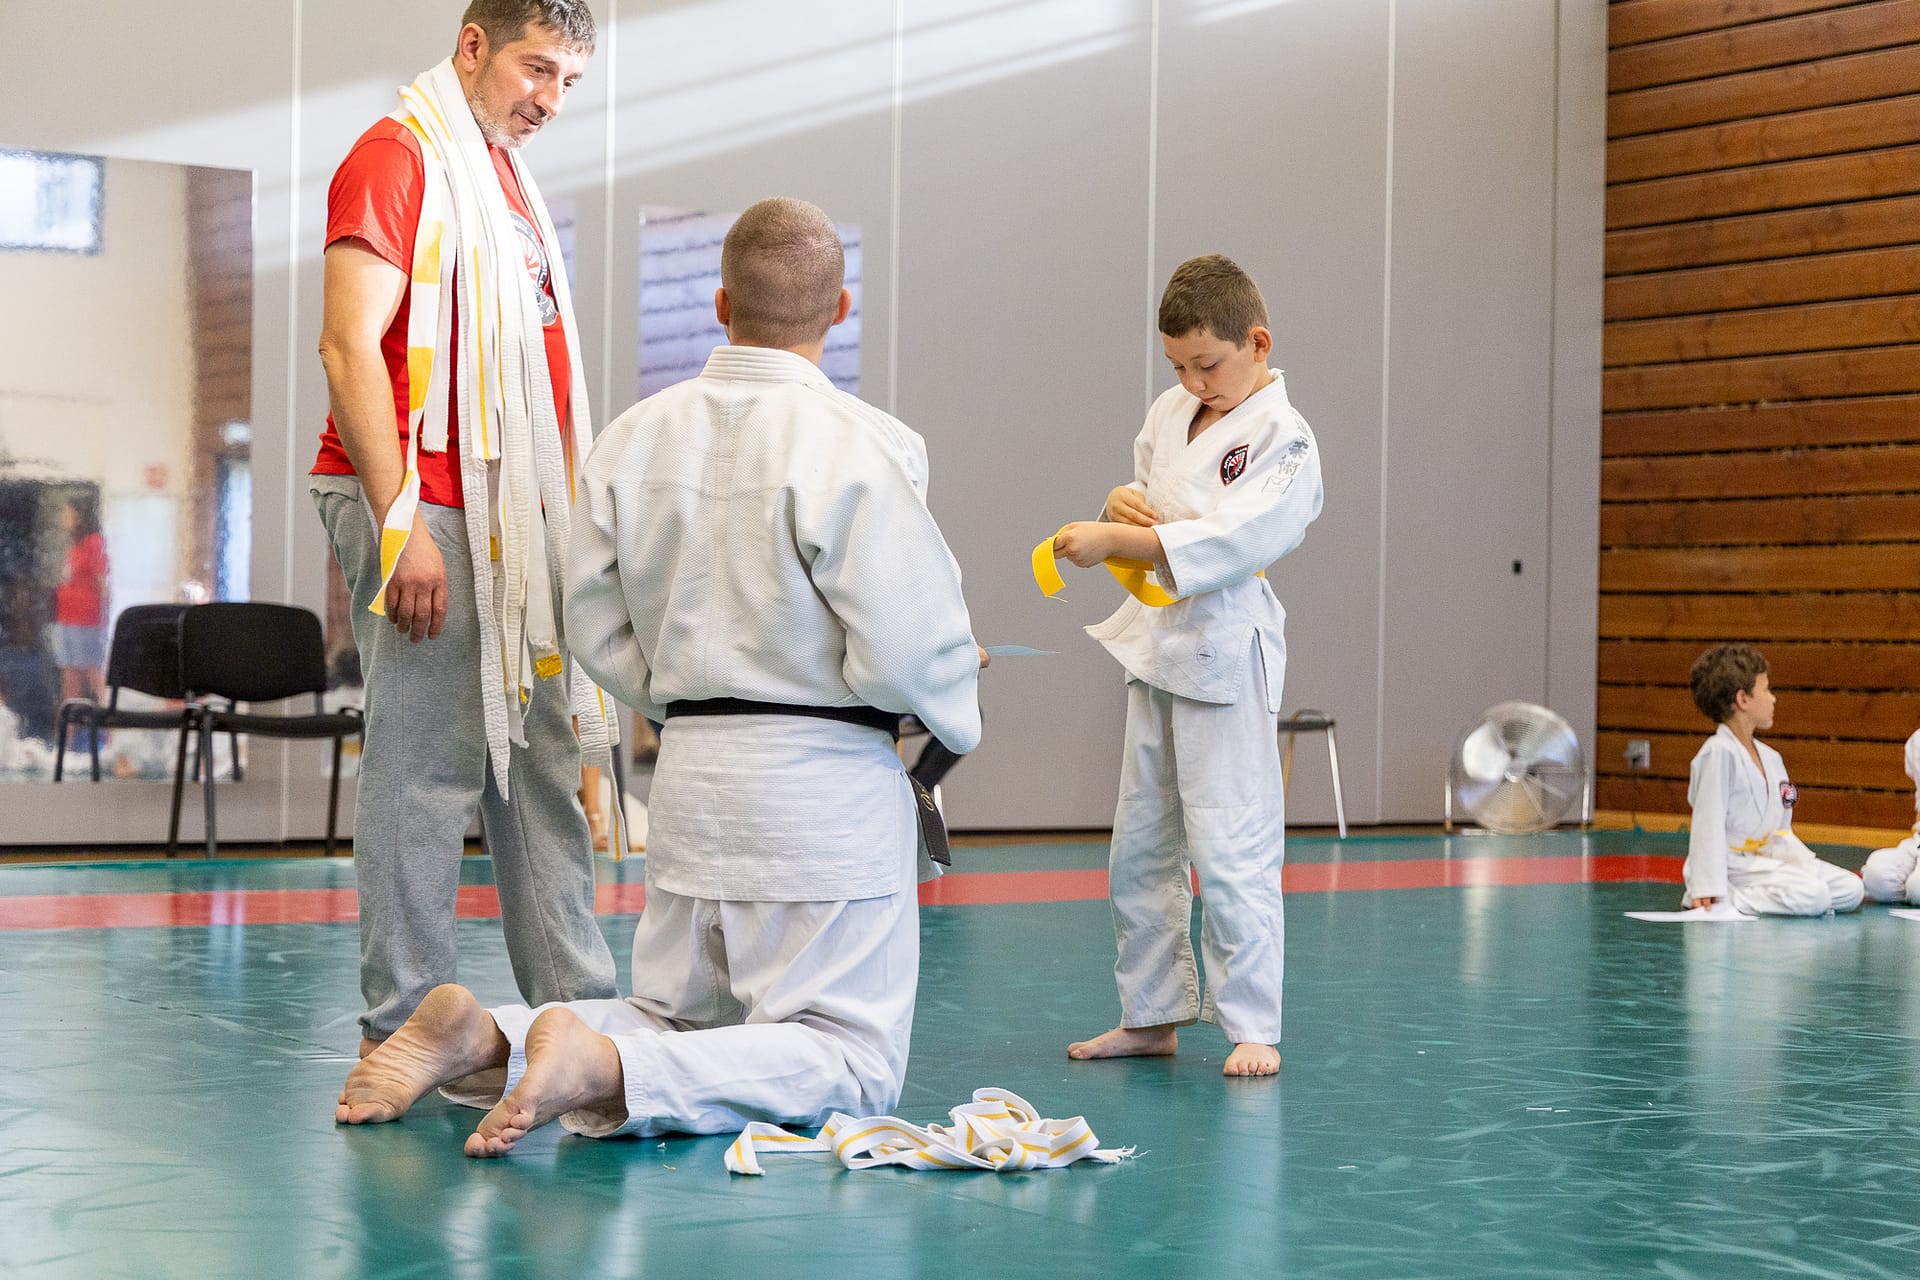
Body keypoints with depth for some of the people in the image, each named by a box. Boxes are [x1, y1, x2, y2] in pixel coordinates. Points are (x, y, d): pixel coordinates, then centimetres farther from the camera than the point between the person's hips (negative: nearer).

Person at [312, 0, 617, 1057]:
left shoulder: (503, 177, 21)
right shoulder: (398, 156, -7)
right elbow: (349, 347, -15)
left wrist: (565, 524, 18)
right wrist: (401, 523, -21)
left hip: (515, 522, 9)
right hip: (428, 510, -9)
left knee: (543, 760, 10)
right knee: (427, 767, -7)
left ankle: (577, 1008, 15)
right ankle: (401, 1030, 0)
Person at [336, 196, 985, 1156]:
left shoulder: (634, 438, 3)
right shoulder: (859, 446, -17)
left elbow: (598, 632, 8)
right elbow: (908, 653, -18)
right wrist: (953, 699, 4)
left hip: (691, 779, 7)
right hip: (825, 789, -6)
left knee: (670, 1023, 22)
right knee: (850, 1064, 1)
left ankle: (485, 1038, -4)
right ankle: (601, 1065, -22)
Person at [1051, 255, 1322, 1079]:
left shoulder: (1283, 440, -12)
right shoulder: (1170, 413, 11)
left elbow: (1231, 542, -24)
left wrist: (1114, 541, -27)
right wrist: (1126, 503, -3)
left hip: (1226, 656, -8)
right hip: (1156, 645, 8)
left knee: (1231, 852, -7)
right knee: (1139, 848, 13)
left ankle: (1251, 1027, 4)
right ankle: (1152, 1016, 24)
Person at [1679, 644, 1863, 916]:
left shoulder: (1771, 757, 11)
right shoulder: (1719, 753, -17)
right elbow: (1708, 824, -20)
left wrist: (1805, 863, 9)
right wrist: (1707, 889, -22)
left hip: (1768, 856, 9)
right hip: (1733, 863, -9)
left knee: (1850, 889, 2)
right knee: (1813, 897, -26)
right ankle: (1728, 899, -11)